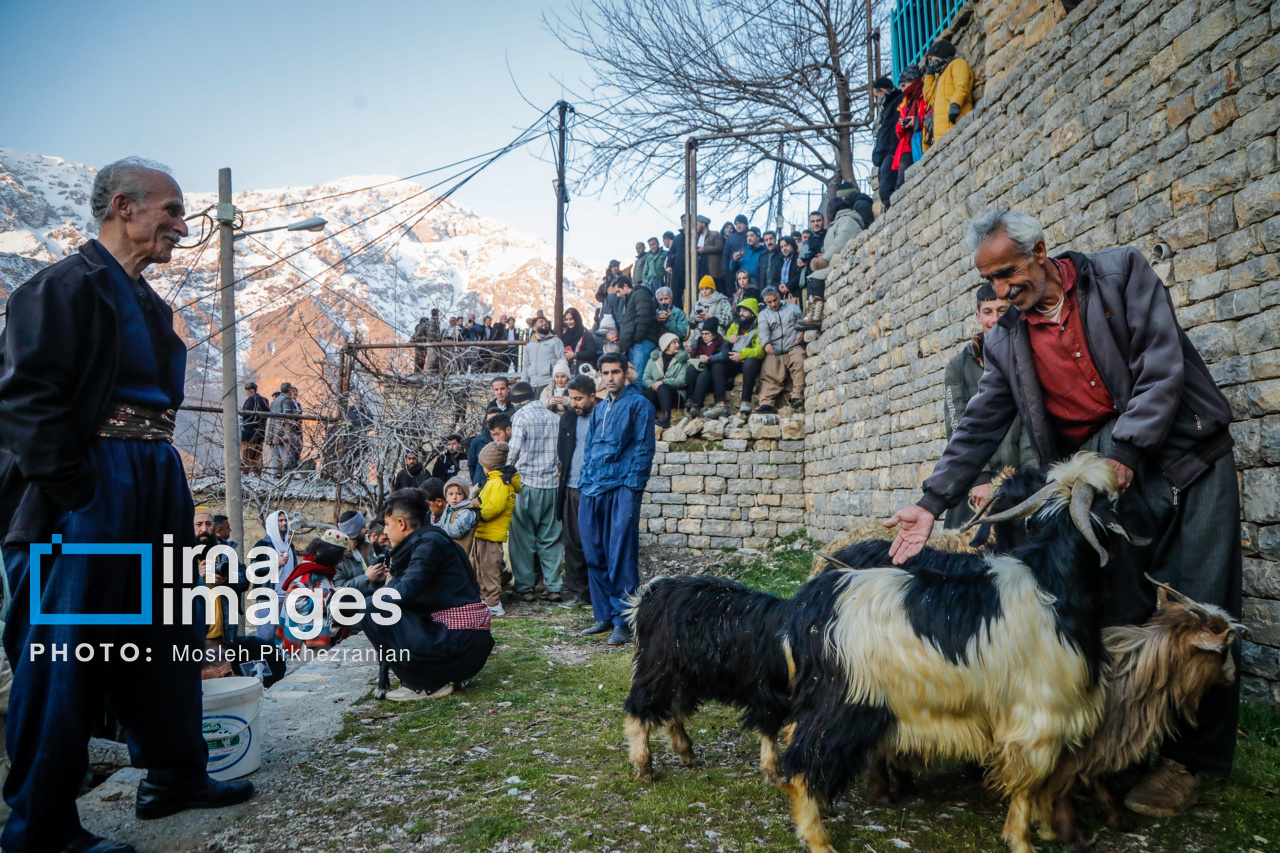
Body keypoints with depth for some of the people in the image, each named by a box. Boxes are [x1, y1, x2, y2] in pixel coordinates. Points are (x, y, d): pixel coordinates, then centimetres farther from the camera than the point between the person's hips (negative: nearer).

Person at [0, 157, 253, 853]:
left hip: (155, 493, 9)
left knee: (166, 640, 16)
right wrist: (76, 496, -20)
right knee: (65, 658, 1)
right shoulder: (65, 286, -9)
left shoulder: (149, 305, 17)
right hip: (89, 498, -9)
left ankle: (174, 776, 32)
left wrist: (160, 478, 13)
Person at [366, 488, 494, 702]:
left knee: (371, 612, -11)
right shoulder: (422, 542, 17)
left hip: (461, 642, -10)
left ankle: (428, 684, -2)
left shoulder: (429, 543, -11)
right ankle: (440, 676, 14)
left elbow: (406, 591, -20)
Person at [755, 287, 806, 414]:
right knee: (770, 376, -15)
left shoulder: (792, 308, 20)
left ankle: (797, 396, -31)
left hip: (794, 347, -1)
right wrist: (766, 344, -22)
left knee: (799, 363, -30)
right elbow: (763, 331, -1)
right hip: (774, 352, 1)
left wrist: (802, 331, -8)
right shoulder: (764, 314, 17)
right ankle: (767, 404, -21)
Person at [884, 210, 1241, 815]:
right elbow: (979, 430, 1)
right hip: (1109, 477, 2)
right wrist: (931, 503, -8)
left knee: (1196, 607, -3)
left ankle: (1190, 758, 11)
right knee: (1116, 610, -5)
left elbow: (1162, 364, -10)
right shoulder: (1005, 342, 4)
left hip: (1187, 455, -2)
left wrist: (1123, 450, -17)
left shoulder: (1122, 273, -3)